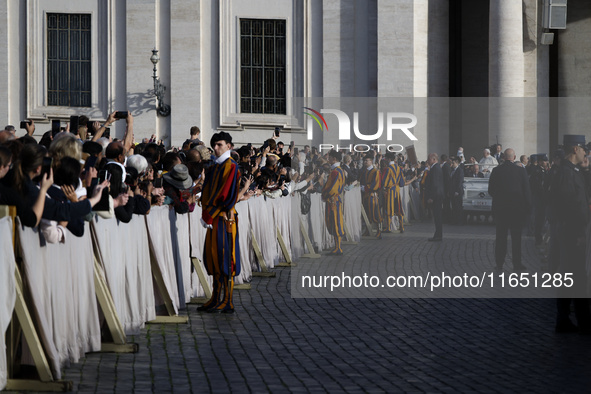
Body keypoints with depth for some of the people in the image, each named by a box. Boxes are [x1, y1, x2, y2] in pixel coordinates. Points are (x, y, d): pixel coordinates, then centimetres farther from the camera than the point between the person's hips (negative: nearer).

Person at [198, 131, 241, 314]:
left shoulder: (230, 166, -9)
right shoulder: (213, 168, 17)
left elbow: (227, 195, -16)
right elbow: (206, 192, 15)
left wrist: (210, 214, -15)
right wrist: (206, 213, 0)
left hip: (224, 217, -8)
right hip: (213, 216, 8)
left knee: (223, 259, -7)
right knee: (213, 258, 8)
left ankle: (226, 303, -5)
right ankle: (216, 299, 13)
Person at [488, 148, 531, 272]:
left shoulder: (496, 171, -4)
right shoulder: (521, 171, -7)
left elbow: (490, 190, 1)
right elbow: (526, 191, -6)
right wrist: (527, 206, 3)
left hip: (500, 207, 1)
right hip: (517, 207, -1)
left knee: (501, 236, 9)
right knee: (516, 236, 5)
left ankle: (499, 264, 10)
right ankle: (517, 264, 5)